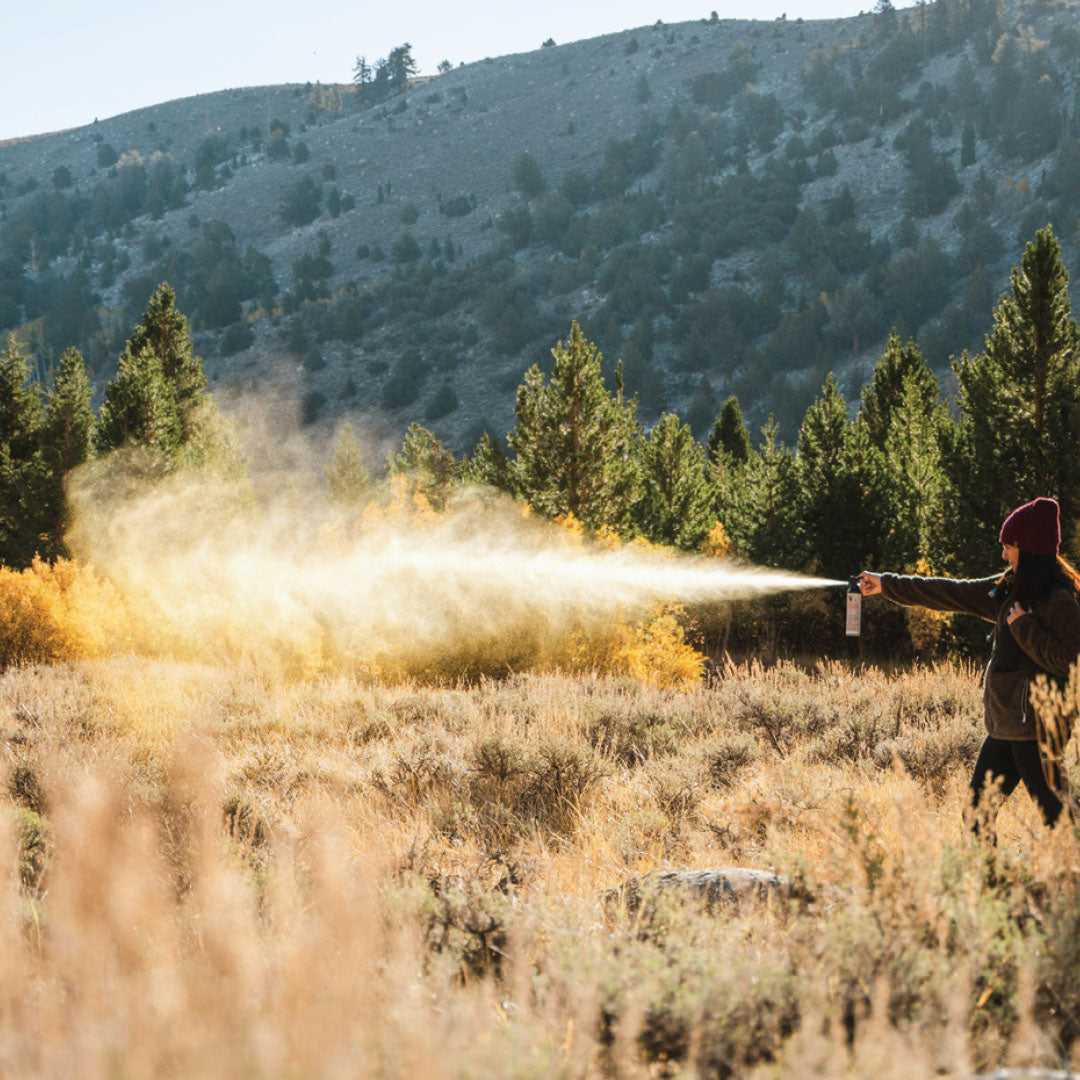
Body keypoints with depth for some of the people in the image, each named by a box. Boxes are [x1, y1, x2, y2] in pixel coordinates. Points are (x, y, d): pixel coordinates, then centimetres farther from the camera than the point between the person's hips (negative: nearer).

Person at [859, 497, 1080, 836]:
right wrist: (887, 586, 22)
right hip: (1004, 727, 9)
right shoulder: (1009, 589, 13)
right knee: (976, 816, 10)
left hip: (1035, 728, -9)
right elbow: (954, 594, 19)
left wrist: (1023, 627, -17)